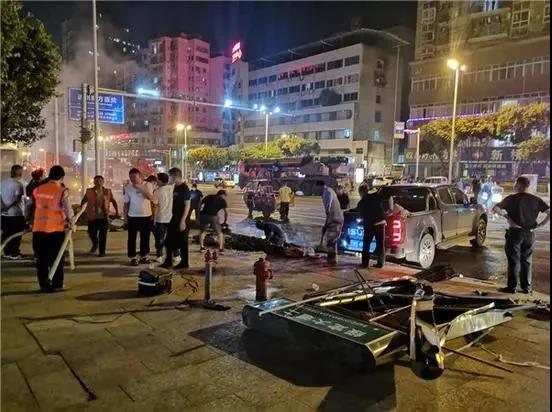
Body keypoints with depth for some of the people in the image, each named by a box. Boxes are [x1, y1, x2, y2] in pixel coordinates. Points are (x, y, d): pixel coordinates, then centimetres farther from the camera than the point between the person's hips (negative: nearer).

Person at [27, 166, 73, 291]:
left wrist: (29, 221, 29)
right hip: (56, 229, -4)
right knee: (56, 258, 6)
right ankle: (56, 284, 9)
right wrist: (69, 221, 1)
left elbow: (30, 207, 15)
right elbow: (67, 209, -15)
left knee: (41, 259, 12)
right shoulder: (62, 191, -9)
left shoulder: (37, 190, 7)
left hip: (39, 229, 4)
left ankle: (43, 284, 16)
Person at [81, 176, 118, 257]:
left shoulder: (108, 191, 4)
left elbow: (113, 201, 10)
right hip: (92, 217, 0)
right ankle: (95, 244, 37)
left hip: (103, 216, 0)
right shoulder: (89, 191, 2)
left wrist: (116, 211, 4)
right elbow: (83, 201, 4)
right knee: (92, 233, 5)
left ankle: (102, 251, 13)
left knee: (103, 235, 1)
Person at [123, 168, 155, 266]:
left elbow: (151, 198, -19)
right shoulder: (128, 188, 1)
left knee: (145, 238, 8)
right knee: (132, 238, 2)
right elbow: (126, 203, 6)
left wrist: (140, 188, -22)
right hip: (132, 216, 0)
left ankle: (143, 256, 21)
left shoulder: (147, 185, -4)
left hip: (146, 216, 0)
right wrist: (125, 216, 4)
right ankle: (132, 258, 11)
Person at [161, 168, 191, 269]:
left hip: (181, 220, -9)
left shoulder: (184, 188, -15)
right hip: (174, 219, 9)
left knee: (182, 242, 2)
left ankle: (184, 263, 14)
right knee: (169, 241, 13)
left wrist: (183, 221, -21)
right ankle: (168, 262, 23)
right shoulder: (175, 187, 10)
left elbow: (187, 205, -18)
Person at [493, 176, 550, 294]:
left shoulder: (511, 199, -8)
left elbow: (495, 209, -17)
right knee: (526, 261, 14)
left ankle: (512, 286, 7)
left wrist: (506, 216, -9)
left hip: (516, 232, -4)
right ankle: (526, 287, 19)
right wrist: (541, 224, 1)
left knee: (514, 261, 4)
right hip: (530, 233, 4)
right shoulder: (536, 199, 3)